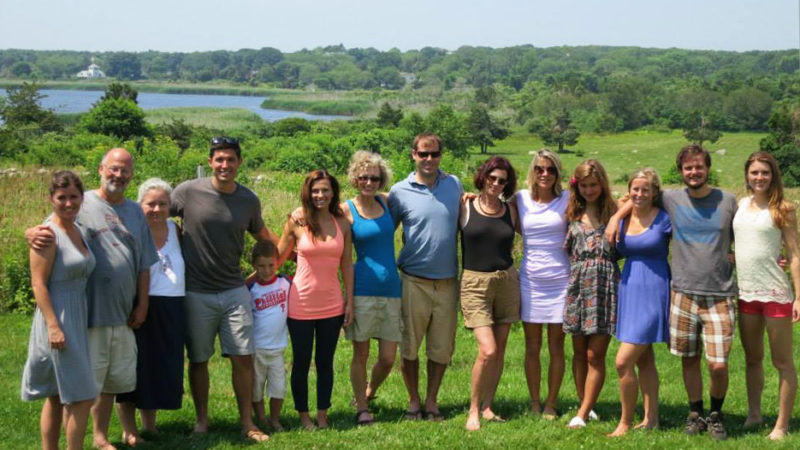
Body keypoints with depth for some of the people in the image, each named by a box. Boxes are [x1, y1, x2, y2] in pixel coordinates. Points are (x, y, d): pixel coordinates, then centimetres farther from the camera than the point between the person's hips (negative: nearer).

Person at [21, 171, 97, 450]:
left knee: (57, 398, 14)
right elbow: (38, 283, -16)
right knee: (83, 397, -7)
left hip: (79, 319, 8)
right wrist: (53, 326, -22)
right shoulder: (48, 234, -13)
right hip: (58, 320, -8)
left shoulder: (79, 231, 11)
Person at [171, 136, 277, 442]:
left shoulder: (249, 200, 2)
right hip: (196, 293, -2)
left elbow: (262, 234, 18)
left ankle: (247, 423, 14)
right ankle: (201, 421, 24)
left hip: (234, 291, 2)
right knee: (198, 360, 8)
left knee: (243, 357, 1)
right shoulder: (188, 192, -8)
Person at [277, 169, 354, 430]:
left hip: (332, 306, 2)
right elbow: (277, 258, 3)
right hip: (301, 306, -2)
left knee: (325, 362, 11)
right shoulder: (297, 223, -5)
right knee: (301, 363, 8)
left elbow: (347, 265, 6)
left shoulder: (342, 224, 2)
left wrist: (350, 302, 5)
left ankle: (322, 415, 23)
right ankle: (303, 416, 22)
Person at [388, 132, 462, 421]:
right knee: (410, 345, 5)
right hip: (414, 281, -2)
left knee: (442, 348, 8)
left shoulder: (454, 184, 6)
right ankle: (413, 400, 21)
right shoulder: (400, 191, -3)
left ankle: (432, 401, 22)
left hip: (448, 281, 2)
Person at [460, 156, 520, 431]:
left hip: (506, 281, 4)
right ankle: (473, 410, 3)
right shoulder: (465, 209, -1)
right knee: (488, 351, -14)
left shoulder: (510, 211, 8)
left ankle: (487, 406, 19)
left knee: (499, 350, 5)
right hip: (475, 283, -4)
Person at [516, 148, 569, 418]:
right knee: (532, 347, 7)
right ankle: (534, 402, 18)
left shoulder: (567, 199, -1)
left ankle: (551, 404, 15)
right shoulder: (520, 199, 3)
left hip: (559, 281, -1)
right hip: (530, 281, 2)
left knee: (556, 347, 4)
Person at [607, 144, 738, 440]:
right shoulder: (671, 200, 3)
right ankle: (695, 413, 29)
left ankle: (716, 415, 19)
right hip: (684, 294, 1)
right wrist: (615, 217, 5)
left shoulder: (727, 201, 3)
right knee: (689, 360, 10)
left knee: (718, 365, -6)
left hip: (720, 296, -1)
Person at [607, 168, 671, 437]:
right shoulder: (623, 219, 7)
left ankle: (626, 422, 3)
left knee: (624, 361, -10)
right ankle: (651, 418, 25)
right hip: (629, 289, 6)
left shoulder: (664, 219, -9)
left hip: (653, 292, -6)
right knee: (644, 359, 15)